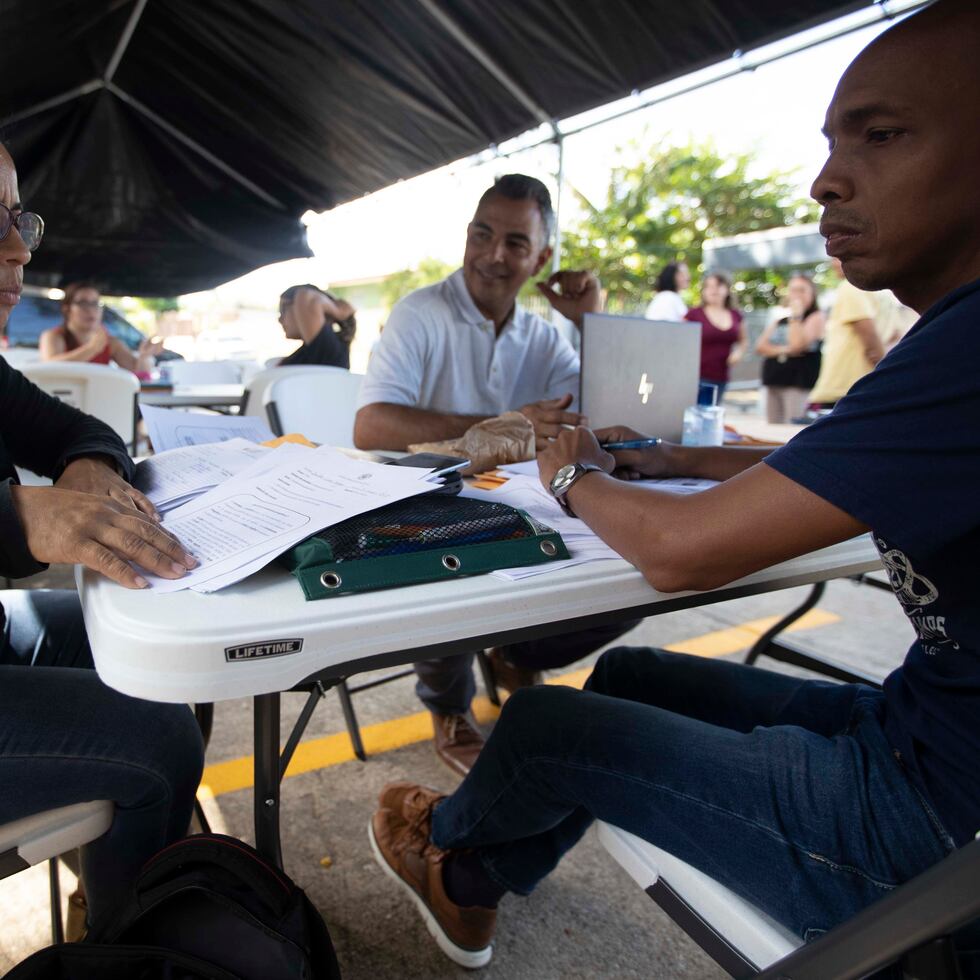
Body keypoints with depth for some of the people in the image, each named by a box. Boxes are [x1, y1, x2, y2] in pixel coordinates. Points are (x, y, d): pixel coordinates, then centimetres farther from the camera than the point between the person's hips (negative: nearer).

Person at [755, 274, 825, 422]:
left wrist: (796, 315, -8)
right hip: (774, 382, 6)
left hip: (799, 383, -6)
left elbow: (798, 344, -14)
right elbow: (760, 347, 7)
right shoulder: (779, 321, 18)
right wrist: (783, 350, -9)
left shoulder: (816, 317, 1)